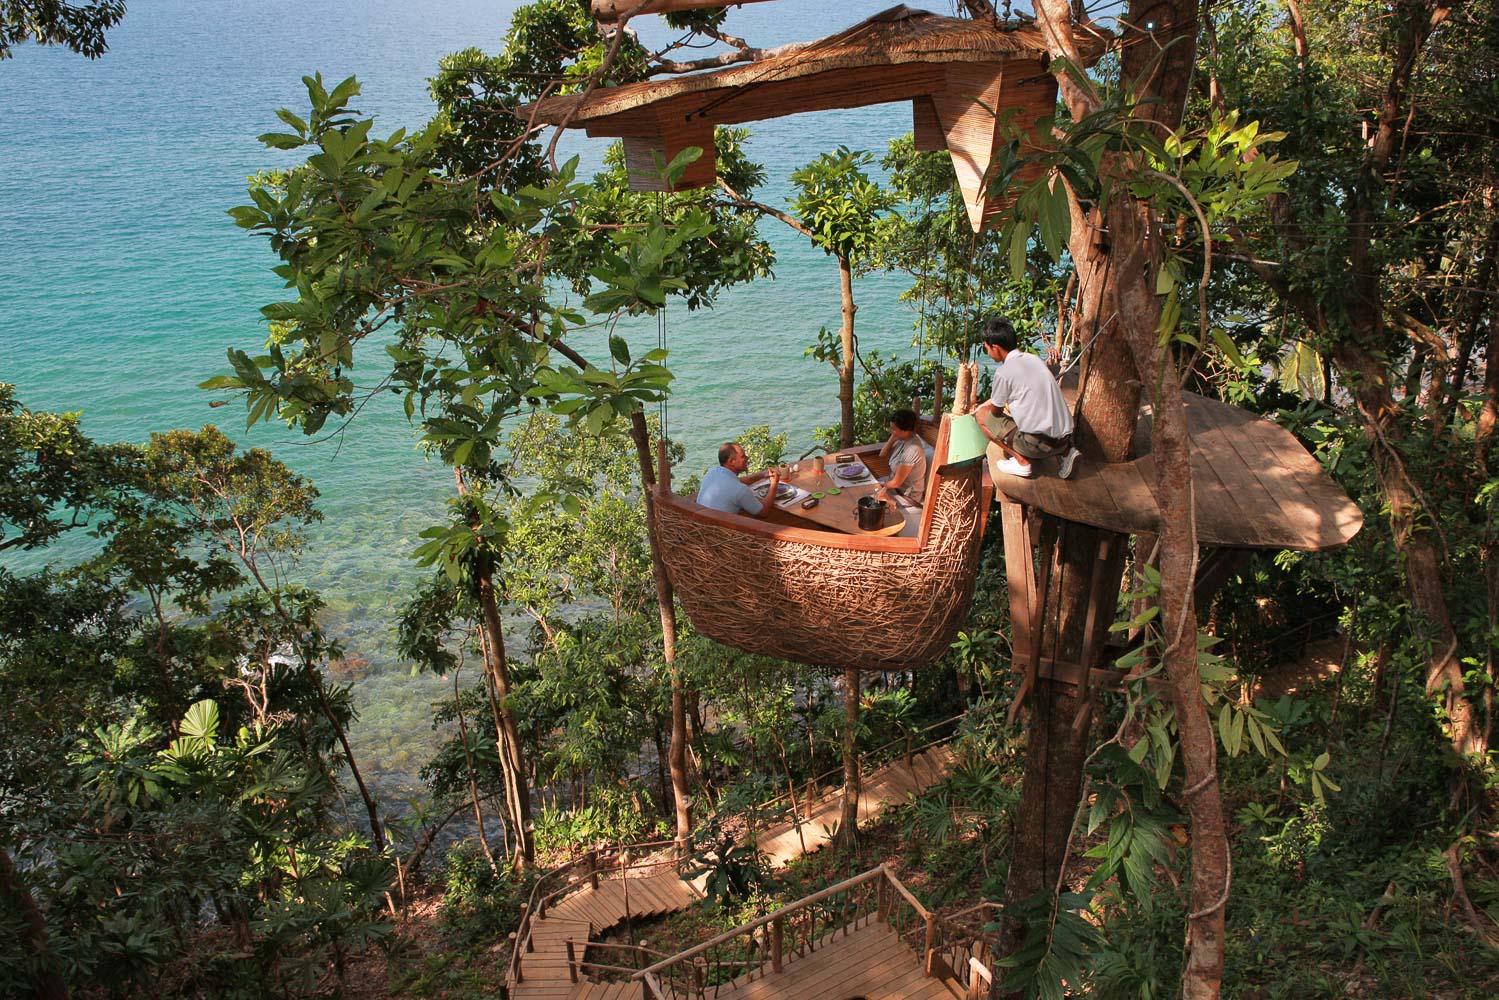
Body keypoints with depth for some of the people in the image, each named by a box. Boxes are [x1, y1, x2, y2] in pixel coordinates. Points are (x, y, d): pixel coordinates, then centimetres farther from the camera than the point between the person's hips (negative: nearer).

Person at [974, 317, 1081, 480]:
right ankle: (1065, 452, 15)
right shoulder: (1034, 359, 13)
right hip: (1065, 437, 7)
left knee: (983, 415, 7)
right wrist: (985, 403, 38)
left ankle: (1022, 461, 0)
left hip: (1040, 443, -7)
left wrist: (984, 407, 29)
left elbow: (996, 412, 3)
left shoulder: (1004, 372, -10)